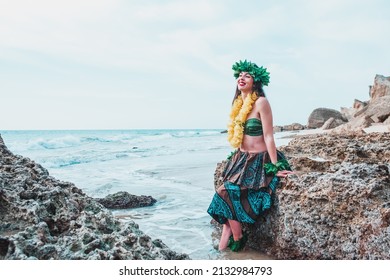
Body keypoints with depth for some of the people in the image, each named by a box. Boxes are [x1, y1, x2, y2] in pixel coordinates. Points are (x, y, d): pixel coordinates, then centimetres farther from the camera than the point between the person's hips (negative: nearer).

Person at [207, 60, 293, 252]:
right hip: (241, 159, 7)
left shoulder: (261, 102, -14)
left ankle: (237, 240, 3)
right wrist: (235, 157, 22)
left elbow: (268, 136, -17)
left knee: (228, 192, -17)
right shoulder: (238, 103, 9)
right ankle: (223, 246, -2)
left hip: (260, 160, -7)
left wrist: (275, 167, -18)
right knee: (227, 193, -10)